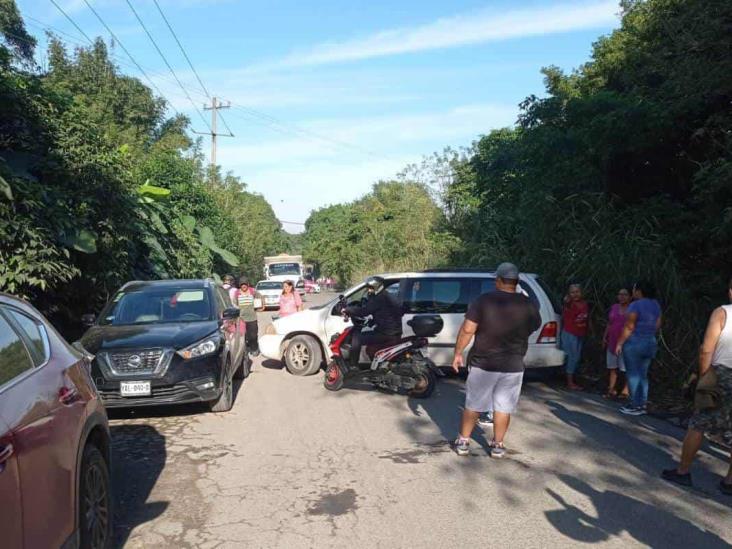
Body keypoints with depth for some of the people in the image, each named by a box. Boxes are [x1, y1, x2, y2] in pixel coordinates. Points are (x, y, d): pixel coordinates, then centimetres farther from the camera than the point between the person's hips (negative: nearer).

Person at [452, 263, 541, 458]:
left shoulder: (484, 300, -10)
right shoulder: (528, 305, -3)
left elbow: (467, 329, -13)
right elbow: (535, 326, 16)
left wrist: (458, 353, -4)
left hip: (482, 363, -1)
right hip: (513, 366, 1)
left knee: (473, 405, 12)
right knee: (503, 407, 13)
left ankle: (463, 442, 19)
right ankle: (497, 445, 20)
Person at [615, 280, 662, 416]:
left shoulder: (636, 305, -14)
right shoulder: (656, 305, 9)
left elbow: (629, 327, -17)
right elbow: (658, 324, 14)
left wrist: (620, 343, -12)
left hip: (634, 343, -7)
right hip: (651, 343, 7)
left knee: (633, 374, -2)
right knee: (643, 375, 12)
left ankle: (635, 406, -1)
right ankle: (642, 405, 14)